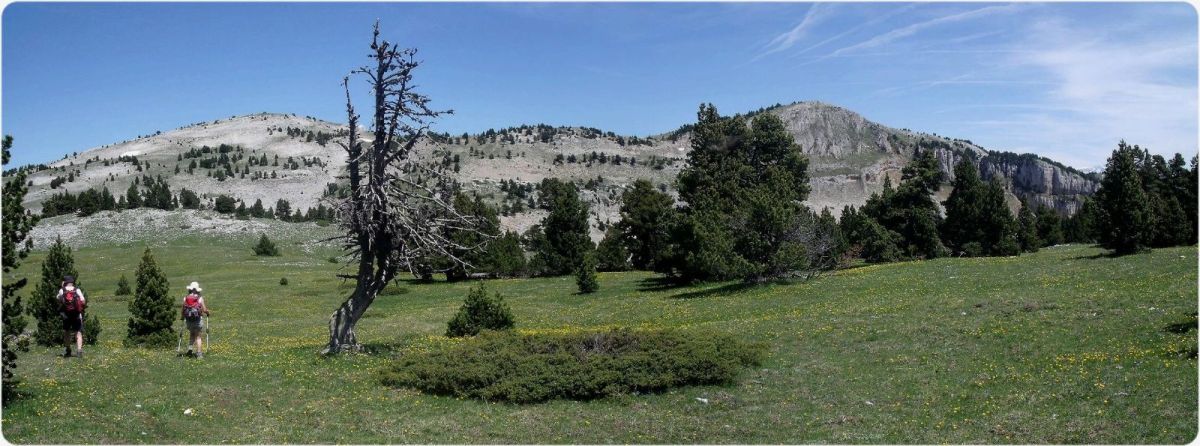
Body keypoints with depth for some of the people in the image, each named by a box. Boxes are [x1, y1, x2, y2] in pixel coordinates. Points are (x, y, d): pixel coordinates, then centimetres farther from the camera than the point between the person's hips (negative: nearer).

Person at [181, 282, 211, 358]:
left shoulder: (185, 298, 0)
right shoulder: (200, 298, -6)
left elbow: (183, 309, 2)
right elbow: (204, 310, -5)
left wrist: (182, 317, 21)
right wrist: (207, 312, 18)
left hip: (188, 320, 2)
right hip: (198, 319, -2)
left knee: (192, 334, 24)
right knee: (198, 336, 6)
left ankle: (190, 348, 5)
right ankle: (199, 353, -1)